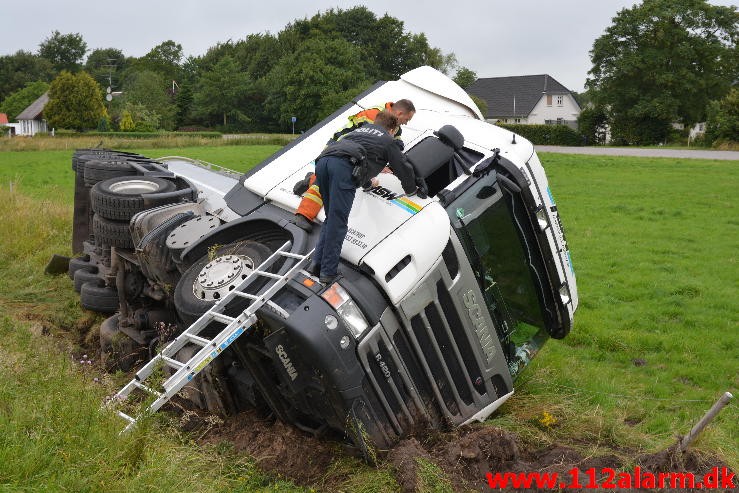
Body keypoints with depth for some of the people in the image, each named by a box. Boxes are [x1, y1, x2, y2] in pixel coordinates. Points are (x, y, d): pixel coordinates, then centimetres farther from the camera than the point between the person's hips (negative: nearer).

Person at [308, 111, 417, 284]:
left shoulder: (361, 129, 40)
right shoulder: (387, 141, 24)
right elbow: (404, 169, 29)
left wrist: (368, 182, 68)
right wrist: (411, 190, 48)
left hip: (323, 161, 7)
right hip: (344, 166, -7)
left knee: (331, 218, 17)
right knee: (338, 221, -6)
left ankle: (316, 263, 10)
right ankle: (328, 273, -7)